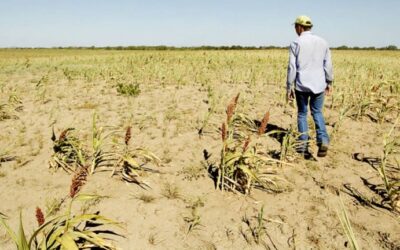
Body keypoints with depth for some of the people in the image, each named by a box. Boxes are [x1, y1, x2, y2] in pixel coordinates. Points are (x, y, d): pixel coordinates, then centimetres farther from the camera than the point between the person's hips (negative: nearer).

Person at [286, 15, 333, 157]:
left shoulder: (296, 44, -6)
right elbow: (328, 65, 7)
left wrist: (289, 88, -1)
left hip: (302, 85, -3)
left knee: (302, 114, 12)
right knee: (317, 112, 19)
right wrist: (329, 83, 18)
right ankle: (323, 140, 0)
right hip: (319, 85, 3)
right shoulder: (322, 42, 5)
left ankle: (303, 147, 13)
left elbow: (292, 68, -8)